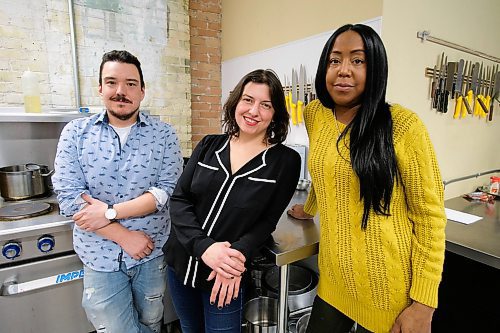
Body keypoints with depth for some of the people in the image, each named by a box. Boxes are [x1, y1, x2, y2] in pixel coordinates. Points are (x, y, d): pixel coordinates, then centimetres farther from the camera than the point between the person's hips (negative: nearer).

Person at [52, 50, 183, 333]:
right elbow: (69, 197, -11)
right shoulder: (76, 132, -3)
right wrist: (124, 236, -16)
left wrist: (110, 212, -20)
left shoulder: (164, 134, -5)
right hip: (101, 256, 0)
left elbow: (168, 191, -13)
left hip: (154, 253, 1)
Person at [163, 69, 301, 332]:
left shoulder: (286, 161, -10)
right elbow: (178, 200, -6)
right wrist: (204, 247, -20)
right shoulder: (209, 146, -3)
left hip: (228, 277, -3)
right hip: (181, 262, 4)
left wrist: (236, 256, -23)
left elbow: (267, 221, -8)